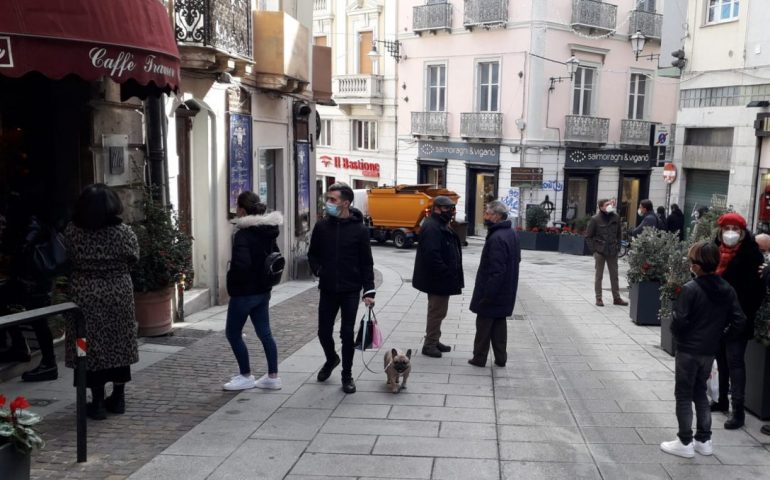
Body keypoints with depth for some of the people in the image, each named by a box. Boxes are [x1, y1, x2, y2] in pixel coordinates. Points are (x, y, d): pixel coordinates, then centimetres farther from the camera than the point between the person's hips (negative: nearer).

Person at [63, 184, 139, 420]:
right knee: (119, 345, 13)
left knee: (92, 346, 7)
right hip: (118, 294, 0)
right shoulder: (123, 231, -11)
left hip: (85, 297, 0)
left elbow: (67, 259, 3)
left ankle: (97, 402, 11)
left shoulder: (72, 231, -7)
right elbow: (133, 258, 1)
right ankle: (118, 398, 22)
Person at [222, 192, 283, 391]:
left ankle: (246, 376, 15)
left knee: (233, 333, 8)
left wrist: (232, 282, -14)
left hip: (244, 292, -8)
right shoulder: (267, 232, 6)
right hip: (263, 290, 8)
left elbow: (241, 264, -31)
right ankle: (272, 377, 16)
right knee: (264, 333, 12)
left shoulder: (243, 234, -20)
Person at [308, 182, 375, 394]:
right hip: (327, 289, 3)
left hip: (351, 291, -3)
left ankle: (347, 374, 20)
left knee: (347, 333, 2)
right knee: (324, 332, 8)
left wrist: (369, 291, -9)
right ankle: (331, 359, 39)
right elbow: (313, 254, 13)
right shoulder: (321, 226, 0)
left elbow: (366, 263, -4)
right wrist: (318, 270, -5)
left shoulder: (360, 229, -7)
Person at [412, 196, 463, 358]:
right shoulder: (431, 228, -19)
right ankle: (429, 344, 6)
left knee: (437, 311, 18)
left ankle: (434, 341, 28)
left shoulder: (442, 226, 16)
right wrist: (446, 273, -24)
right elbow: (432, 255, -28)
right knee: (437, 312, -3)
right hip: (437, 279, -11)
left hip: (441, 279, 11)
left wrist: (451, 274, 16)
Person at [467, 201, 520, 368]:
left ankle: (479, 358, 13)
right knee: (499, 324, 15)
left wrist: (487, 294, -22)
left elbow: (496, 270, -27)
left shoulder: (496, 238, -25)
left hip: (492, 292, -9)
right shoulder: (512, 234, 7)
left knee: (484, 325, 3)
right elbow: (517, 259, 19)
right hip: (506, 292, 9)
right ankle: (500, 358, 21)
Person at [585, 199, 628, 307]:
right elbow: (588, 236, -3)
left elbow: (618, 234, 13)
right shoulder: (595, 219, -8)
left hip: (613, 252, 4)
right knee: (599, 276, 4)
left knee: (614, 275, 9)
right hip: (600, 252, -3)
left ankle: (616, 298, 18)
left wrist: (618, 247, 5)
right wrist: (594, 249, -8)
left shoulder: (616, 218, 2)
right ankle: (598, 298, 11)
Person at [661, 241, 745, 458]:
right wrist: (718, 333, 10)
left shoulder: (690, 289, -18)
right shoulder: (727, 290, 0)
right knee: (700, 392, 20)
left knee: (684, 395, 6)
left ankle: (685, 443, 11)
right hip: (710, 350, 6)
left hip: (688, 350, -6)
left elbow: (679, 321, -21)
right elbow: (739, 322, 0)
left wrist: (677, 335, -1)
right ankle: (704, 440, 24)